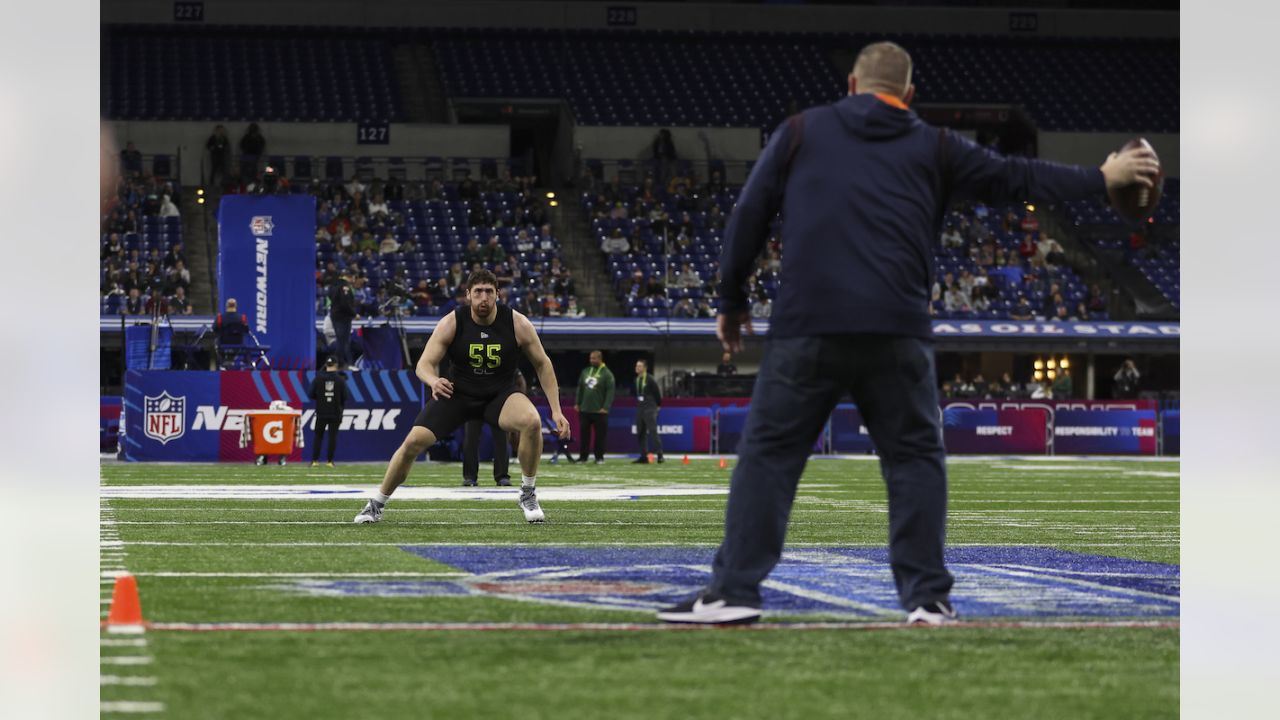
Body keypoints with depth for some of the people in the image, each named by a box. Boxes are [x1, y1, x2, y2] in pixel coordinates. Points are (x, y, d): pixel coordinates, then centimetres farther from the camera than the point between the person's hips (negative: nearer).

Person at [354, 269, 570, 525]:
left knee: (532, 421, -32)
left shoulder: (517, 324, -13)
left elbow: (542, 364, -2)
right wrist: (433, 381, -41)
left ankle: (528, 495, -11)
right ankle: (376, 505, 6)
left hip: (500, 394, 0)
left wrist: (556, 410, -6)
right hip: (456, 393, 0)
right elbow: (424, 363, -15)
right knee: (414, 441, -15)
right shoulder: (451, 323, -15)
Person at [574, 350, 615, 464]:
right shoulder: (585, 371, 13)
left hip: (599, 411, -5)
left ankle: (599, 457, 7)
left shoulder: (606, 373, -4)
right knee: (584, 434, 5)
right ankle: (583, 456, 10)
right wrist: (577, 403, 11)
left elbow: (610, 392, -9)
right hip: (585, 410, 5)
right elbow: (580, 388, 18)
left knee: (600, 435, -1)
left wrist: (605, 407, -16)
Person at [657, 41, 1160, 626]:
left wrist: (732, 302, 18)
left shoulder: (801, 131, 13)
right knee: (915, 457, 11)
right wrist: (1103, 179, 25)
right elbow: (1012, 178, 16)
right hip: (896, 334, 0)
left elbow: (748, 217, 10)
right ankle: (927, 597, 5)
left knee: (768, 453, 4)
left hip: (806, 329, 0)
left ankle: (733, 590, -2)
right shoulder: (932, 148, 13)